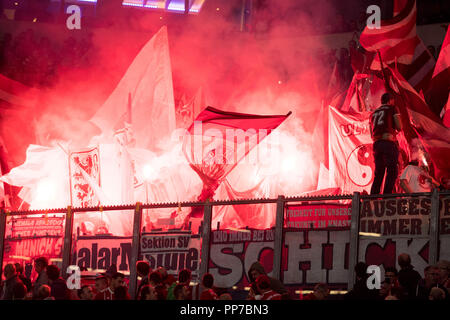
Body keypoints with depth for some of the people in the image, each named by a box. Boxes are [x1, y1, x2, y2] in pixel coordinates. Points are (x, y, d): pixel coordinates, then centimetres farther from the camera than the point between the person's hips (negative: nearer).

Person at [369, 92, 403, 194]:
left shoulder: (373, 114, 24)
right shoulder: (392, 109, 7)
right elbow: (399, 127, 2)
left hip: (376, 144, 6)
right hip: (389, 143, -6)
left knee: (378, 173, 9)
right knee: (392, 171, -8)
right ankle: (387, 196, -21)